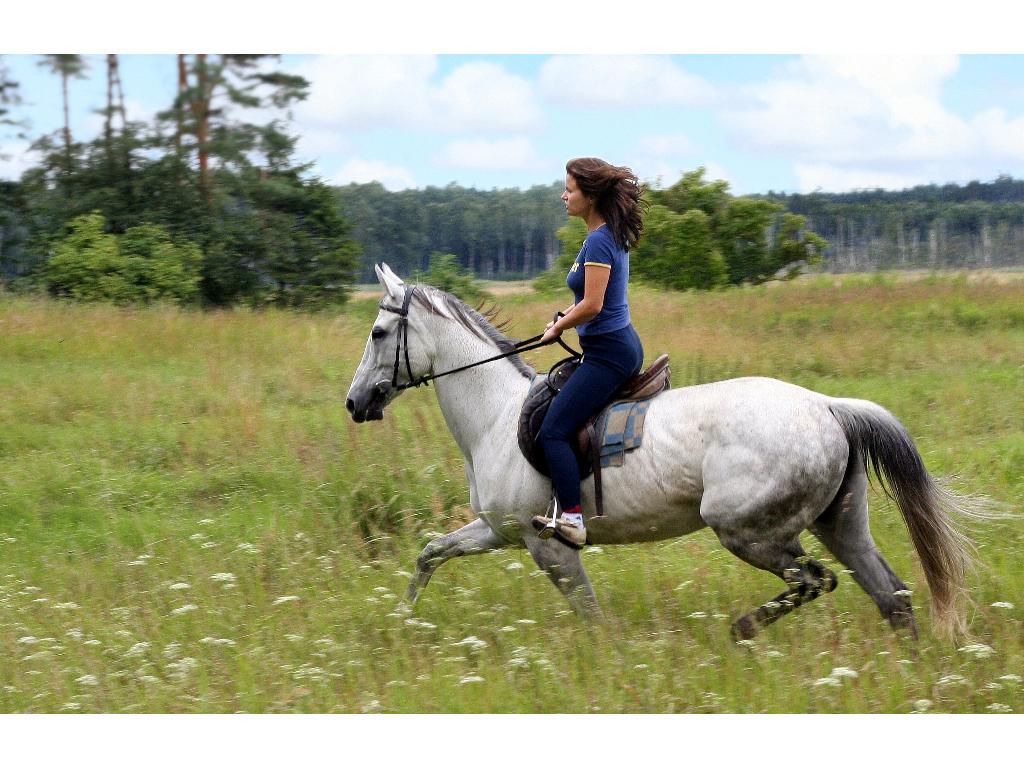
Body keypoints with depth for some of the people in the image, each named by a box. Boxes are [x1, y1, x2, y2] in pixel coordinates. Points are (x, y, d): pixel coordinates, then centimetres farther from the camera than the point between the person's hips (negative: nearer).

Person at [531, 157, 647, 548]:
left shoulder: (598, 242, -18)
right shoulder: (612, 236, 13)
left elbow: (592, 305, -23)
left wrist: (558, 327, -7)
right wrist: (564, 318, 11)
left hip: (608, 352, -11)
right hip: (623, 346, 11)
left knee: (553, 431, -13)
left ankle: (571, 519, -17)